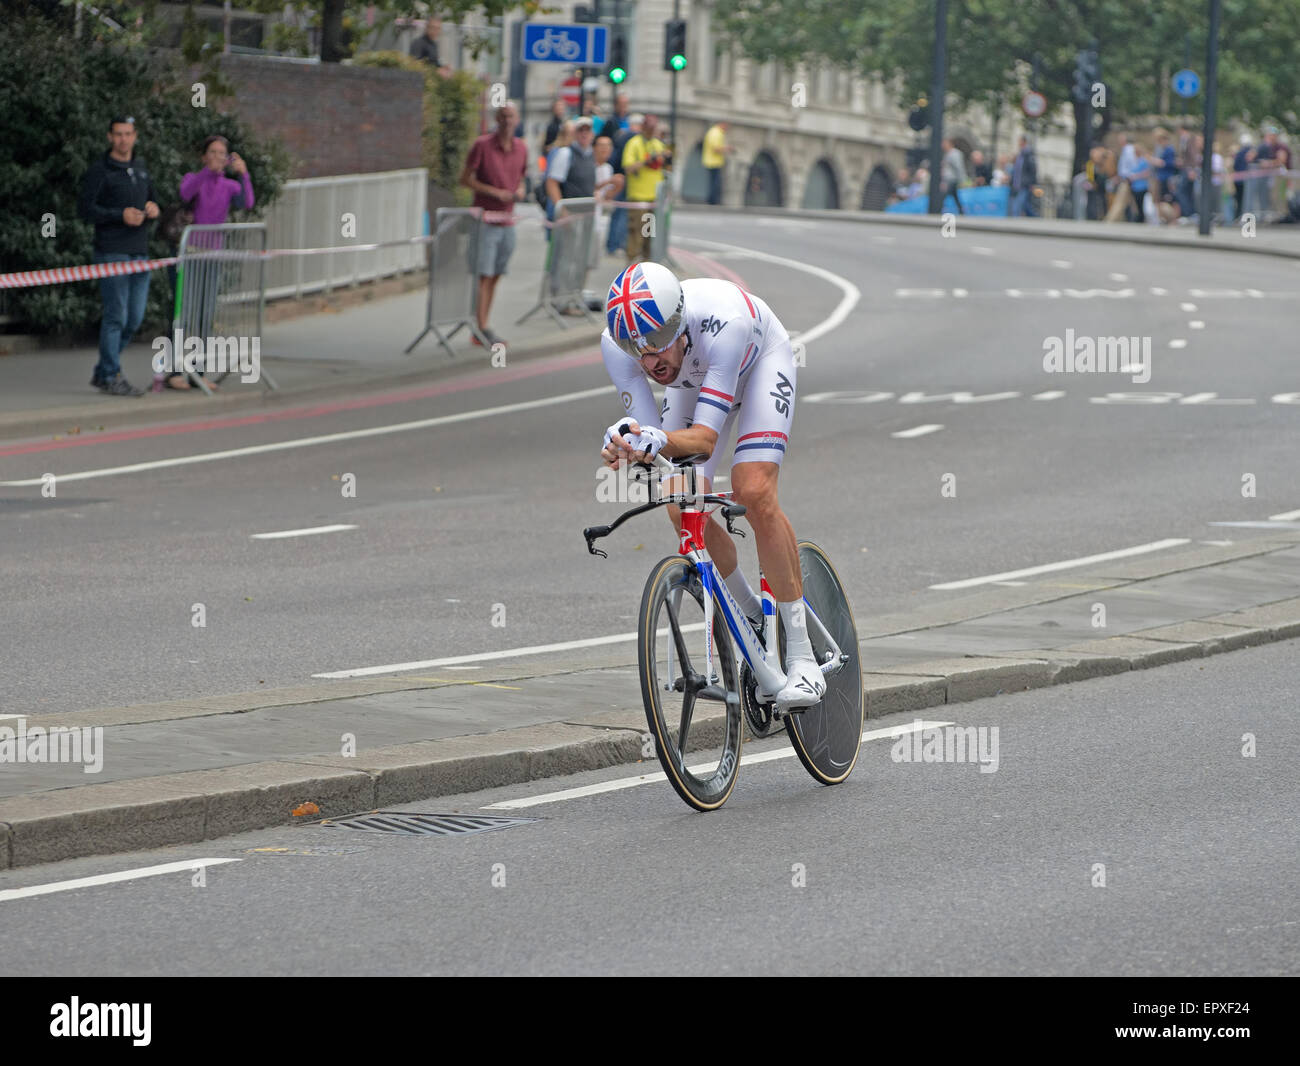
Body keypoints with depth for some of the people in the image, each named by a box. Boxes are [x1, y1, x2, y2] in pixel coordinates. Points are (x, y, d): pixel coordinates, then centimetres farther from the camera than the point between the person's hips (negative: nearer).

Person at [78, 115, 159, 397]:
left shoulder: (141, 168, 16)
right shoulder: (100, 170, -4)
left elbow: (150, 200, 26)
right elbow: (85, 208, -9)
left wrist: (153, 209, 1)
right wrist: (120, 215, -19)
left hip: (140, 252, 7)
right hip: (112, 253, -7)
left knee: (134, 319, 7)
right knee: (116, 316, -7)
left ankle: (102, 372, 19)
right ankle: (111, 377, -1)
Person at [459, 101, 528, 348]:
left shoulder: (521, 148, 8)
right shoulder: (482, 145, -8)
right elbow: (465, 178, -7)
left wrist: (520, 190, -1)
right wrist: (494, 192, -16)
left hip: (507, 220, 6)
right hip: (485, 218, -6)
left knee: (495, 276, 9)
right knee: (483, 275, -8)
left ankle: (482, 327, 16)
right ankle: (482, 329, -8)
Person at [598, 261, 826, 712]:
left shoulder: (723, 323, -45)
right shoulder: (616, 344, -33)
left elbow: (705, 437, -46)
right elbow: (647, 433, -31)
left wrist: (661, 440, -66)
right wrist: (624, 446, -54)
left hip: (760, 358, -4)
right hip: (693, 375, 4)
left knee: (754, 494, -24)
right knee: (683, 511, -10)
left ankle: (802, 655, -17)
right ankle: (752, 618, 17)